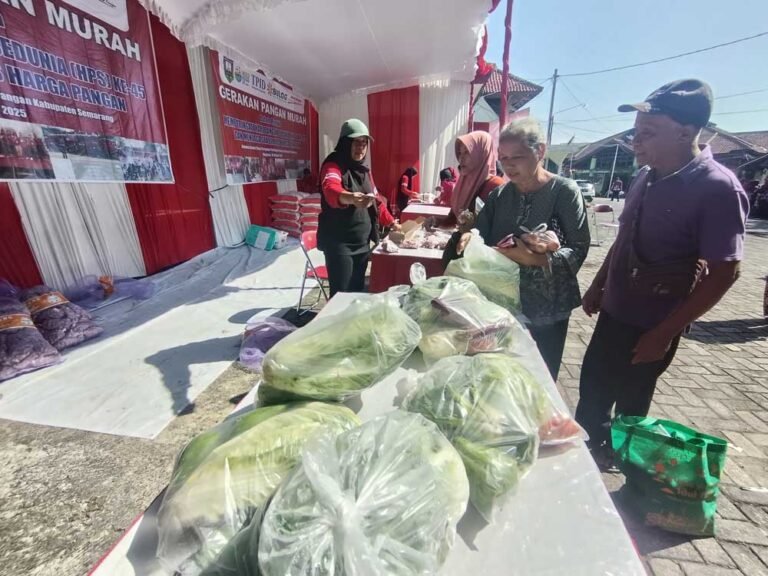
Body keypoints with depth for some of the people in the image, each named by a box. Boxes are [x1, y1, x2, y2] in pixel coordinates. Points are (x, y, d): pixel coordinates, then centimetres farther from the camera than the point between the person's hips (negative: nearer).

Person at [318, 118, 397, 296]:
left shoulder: (364, 170, 12)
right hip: (339, 243, -7)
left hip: (362, 242, 7)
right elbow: (331, 190, -34)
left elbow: (376, 200, 23)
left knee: (358, 291, 15)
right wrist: (351, 198, -55)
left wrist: (392, 223, 23)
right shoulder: (333, 166, -11)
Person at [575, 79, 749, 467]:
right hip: (614, 312, 7)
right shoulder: (647, 176, 2)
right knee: (592, 390, 21)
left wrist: (663, 333, -18)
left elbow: (724, 274, -18)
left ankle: (617, 458, 41)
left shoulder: (718, 189, -19)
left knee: (629, 406, 14)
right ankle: (588, 449, 46)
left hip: (650, 327, -7)